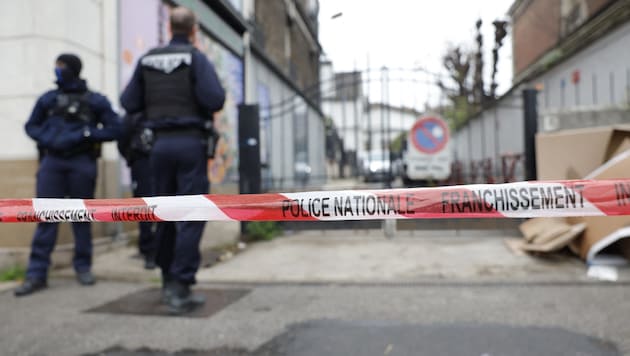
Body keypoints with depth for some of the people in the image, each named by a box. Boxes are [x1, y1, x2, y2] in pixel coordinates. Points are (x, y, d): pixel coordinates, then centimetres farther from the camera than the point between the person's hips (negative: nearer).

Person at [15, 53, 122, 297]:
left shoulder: (95, 100, 3)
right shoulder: (48, 99, 11)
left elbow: (114, 129, -2)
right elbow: (31, 126, 17)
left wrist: (86, 133, -12)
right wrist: (47, 139, -2)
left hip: (82, 163, -2)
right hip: (52, 161, 2)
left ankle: (83, 267, 18)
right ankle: (36, 274, 2)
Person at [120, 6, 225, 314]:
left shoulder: (147, 60, 10)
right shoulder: (196, 58, -3)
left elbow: (129, 103, 7)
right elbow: (215, 100, -16)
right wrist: (197, 96, 6)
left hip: (161, 143, 5)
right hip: (191, 142, -5)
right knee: (191, 216, -4)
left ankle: (168, 282, 24)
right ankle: (180, 289, -8)